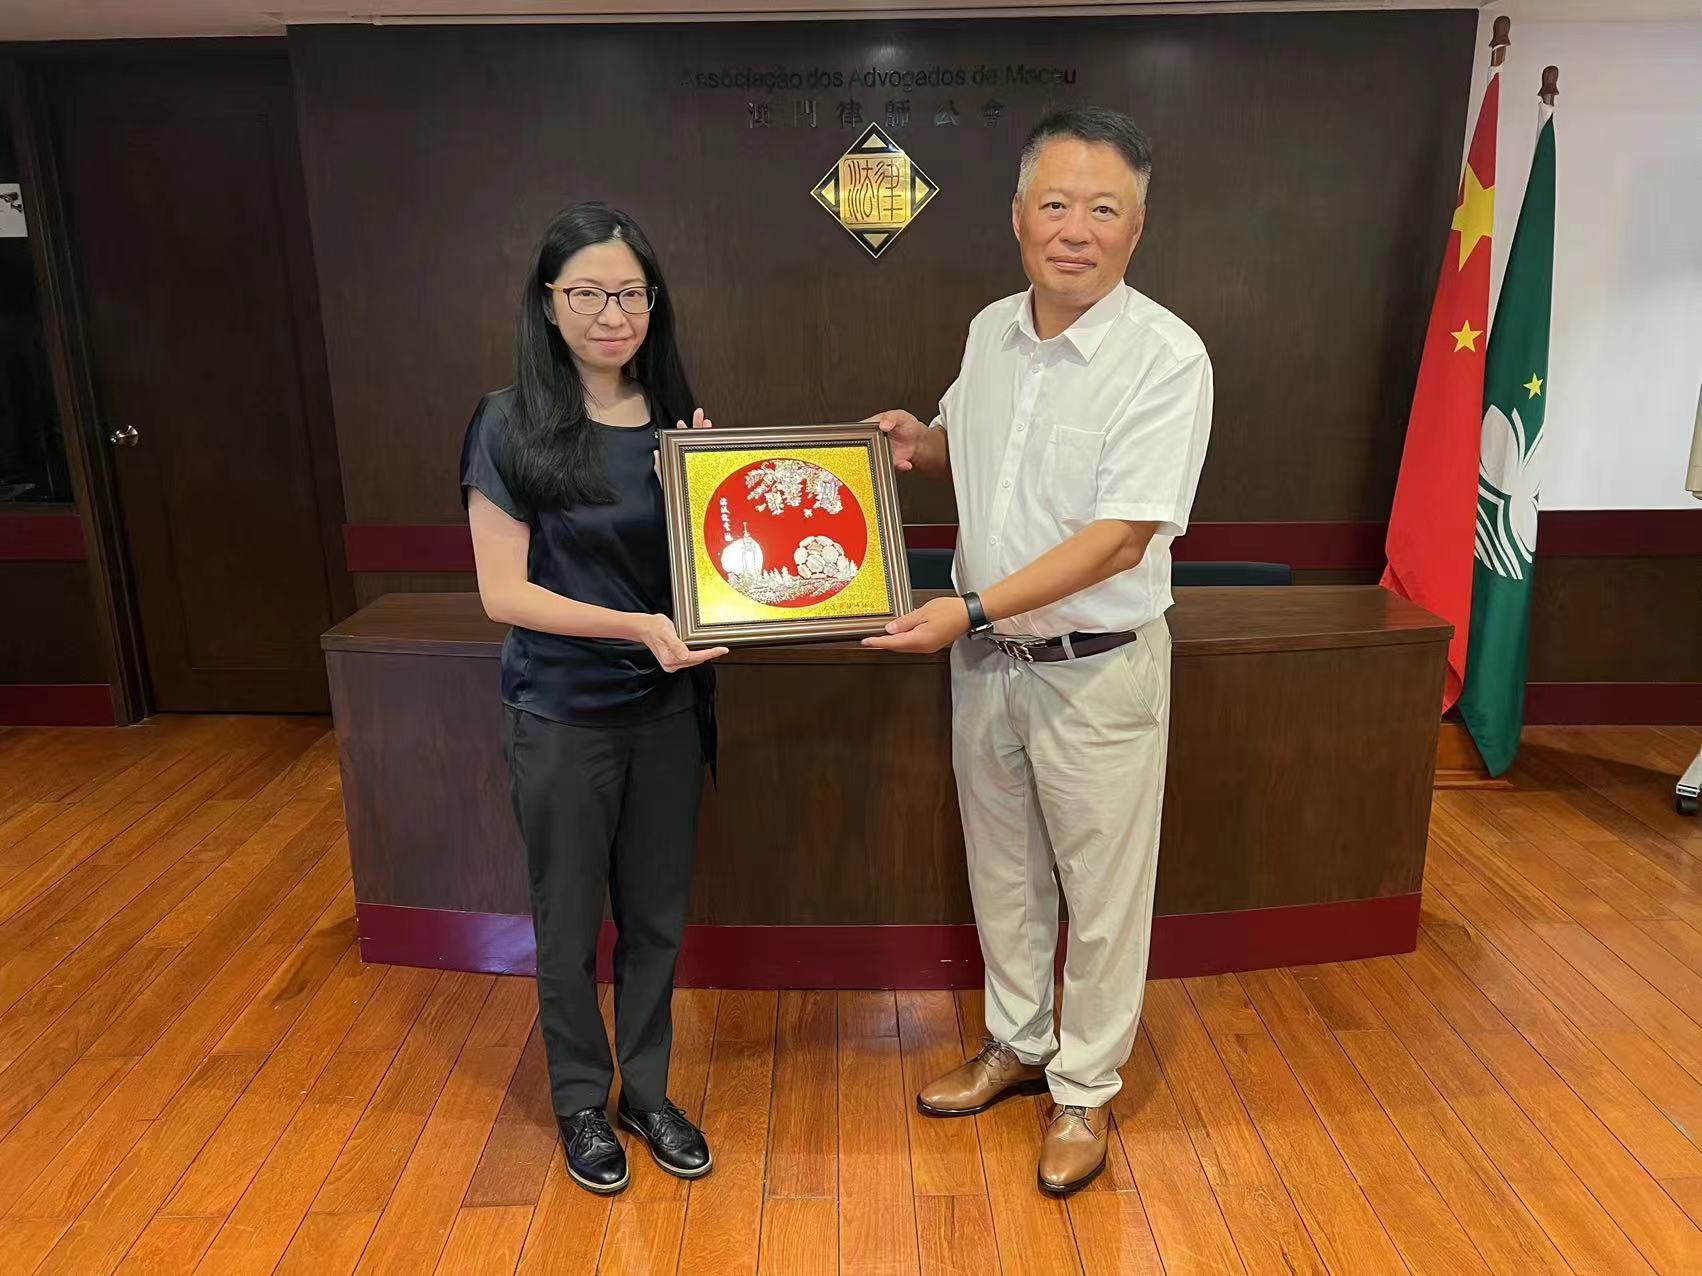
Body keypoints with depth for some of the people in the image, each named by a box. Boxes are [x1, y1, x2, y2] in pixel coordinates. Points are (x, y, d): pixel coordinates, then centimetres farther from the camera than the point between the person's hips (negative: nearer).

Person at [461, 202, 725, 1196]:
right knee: (571, 922, 13)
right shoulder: (513, 427, -10)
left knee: (658, 914, 15)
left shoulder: (676, 419, 2)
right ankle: (582, 1100, 36)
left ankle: (648, 1090, 37)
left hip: (668, 706, 4)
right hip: (562, 713, -3)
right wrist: (636, 628, -24)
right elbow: (504, 593, -13)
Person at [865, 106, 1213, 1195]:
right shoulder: (991, 332, 3)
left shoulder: (1167, 358, -17)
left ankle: (1086, 1087, 31)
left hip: (1096, 668, -6)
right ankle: (1021, 1043, 42)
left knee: (1102, 890, 10)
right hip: (986, 655, 6)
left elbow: (1122, 537, -23)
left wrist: (974, 610, -27)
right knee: (1003, 870, 19)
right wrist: (916, 440, -2)